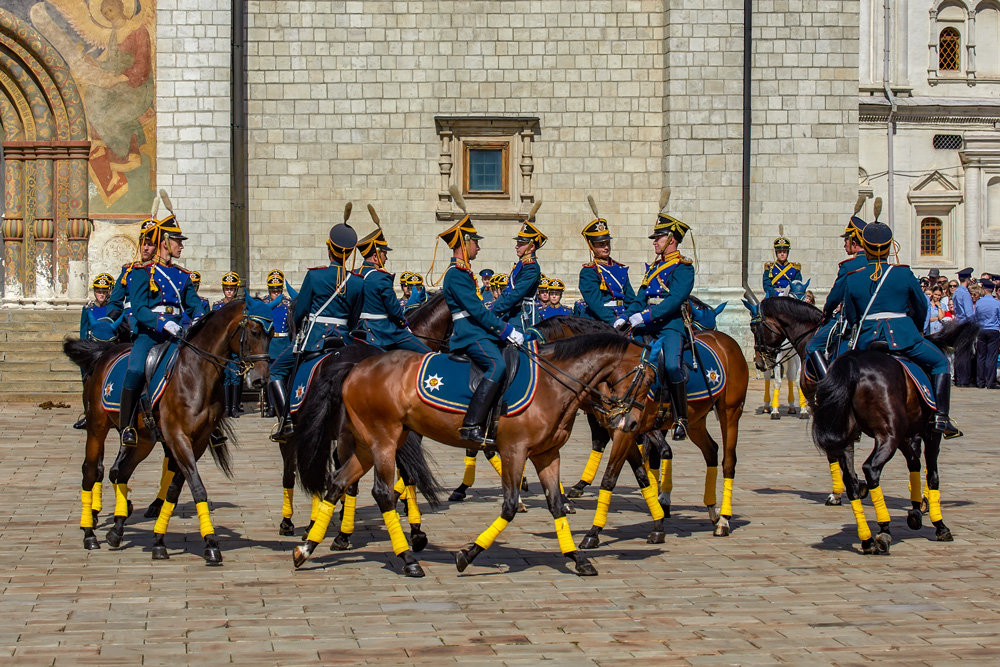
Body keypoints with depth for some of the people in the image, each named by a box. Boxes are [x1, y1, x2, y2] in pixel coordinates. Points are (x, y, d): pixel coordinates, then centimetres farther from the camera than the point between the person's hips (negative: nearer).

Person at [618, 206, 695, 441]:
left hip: (671, 325, -7)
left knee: (671, 365, -28)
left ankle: (682, 419, -14)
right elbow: (640, 300, 18)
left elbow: (675, 300, -16)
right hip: (648, 326, 7)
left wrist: (647, 315, -26)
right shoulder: (654, 267, 22)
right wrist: (624, 317, 0)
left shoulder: (683, 268, -2)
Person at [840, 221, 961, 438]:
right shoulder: (904, 273, 1)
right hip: (903, 336, -2)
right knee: (940, 362, 15)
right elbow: (921, 308, 11)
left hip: (867, 339, 2)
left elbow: (851, 317, 10)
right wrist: (915, 330, 30)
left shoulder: (852, 279, 4)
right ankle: (941, 418, 4)